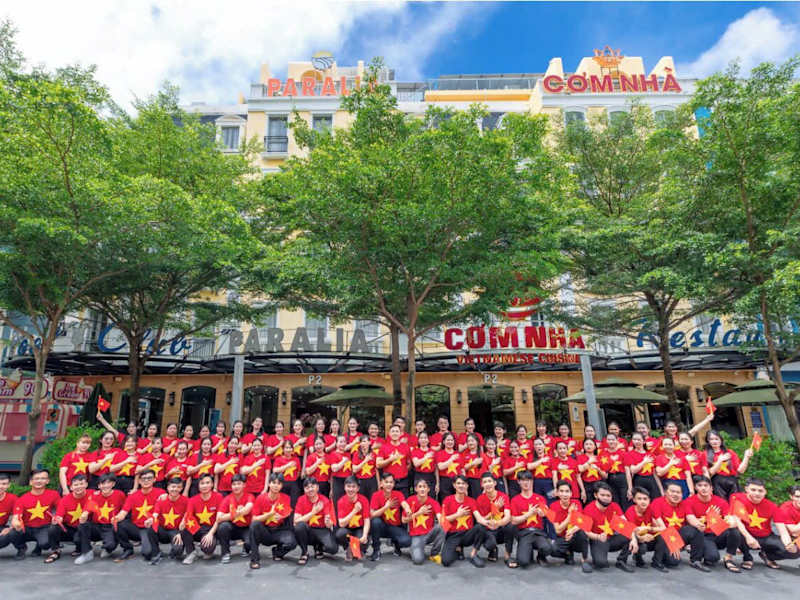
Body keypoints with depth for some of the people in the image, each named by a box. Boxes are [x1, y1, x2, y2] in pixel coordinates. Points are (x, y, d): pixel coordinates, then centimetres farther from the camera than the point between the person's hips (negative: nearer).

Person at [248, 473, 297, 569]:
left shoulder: (286, 498, -5)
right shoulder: (261, 498, -5)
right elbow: (254, 519, -9)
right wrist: (270, 514, -21)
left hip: (280, 531, 0)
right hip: (264, 532, 1)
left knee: (291, 543, -30)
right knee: (254, 524, -30)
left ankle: (277, 552, 6)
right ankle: (254, 559, -19)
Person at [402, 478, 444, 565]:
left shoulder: (433, 503, -7)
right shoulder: (410, 500, -6)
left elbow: (440, 518, -23)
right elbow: (404, 520, -1)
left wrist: (442, 521, -48)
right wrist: (419, 513, -13)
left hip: (429, 534, 2)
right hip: (416, 536, -1)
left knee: (441, 527, -30)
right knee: (418, 560, -28)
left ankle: (434, 554, -6)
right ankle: (416, 549, 9)